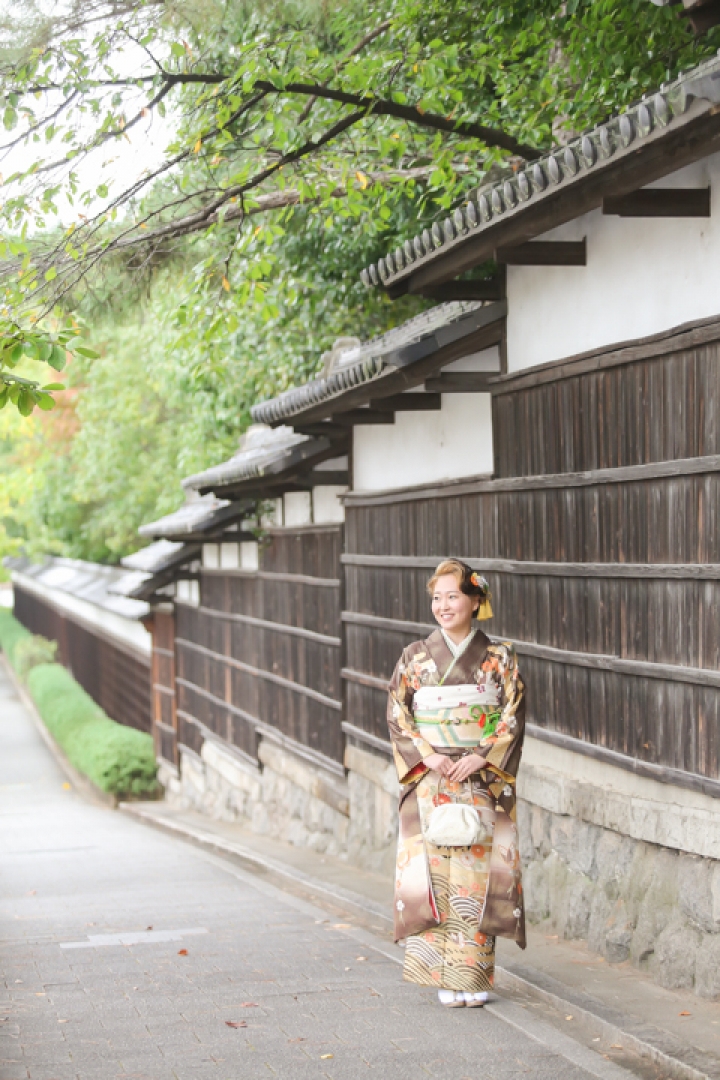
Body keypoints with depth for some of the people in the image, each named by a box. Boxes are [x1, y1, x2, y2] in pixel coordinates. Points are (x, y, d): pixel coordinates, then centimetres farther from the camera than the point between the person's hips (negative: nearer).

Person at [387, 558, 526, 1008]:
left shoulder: (500, 658, 4)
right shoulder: (416, 657, 6)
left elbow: (513, 717, -1)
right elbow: (397, 716, 2)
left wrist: (479, 756, -14)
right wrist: (428, 756, -12)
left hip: (483, 780, -1)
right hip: (429, 781, 1)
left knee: (477, 871, -4)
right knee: (434, 871, -4)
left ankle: (475, 976, 2)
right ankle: (446, 976, 1)